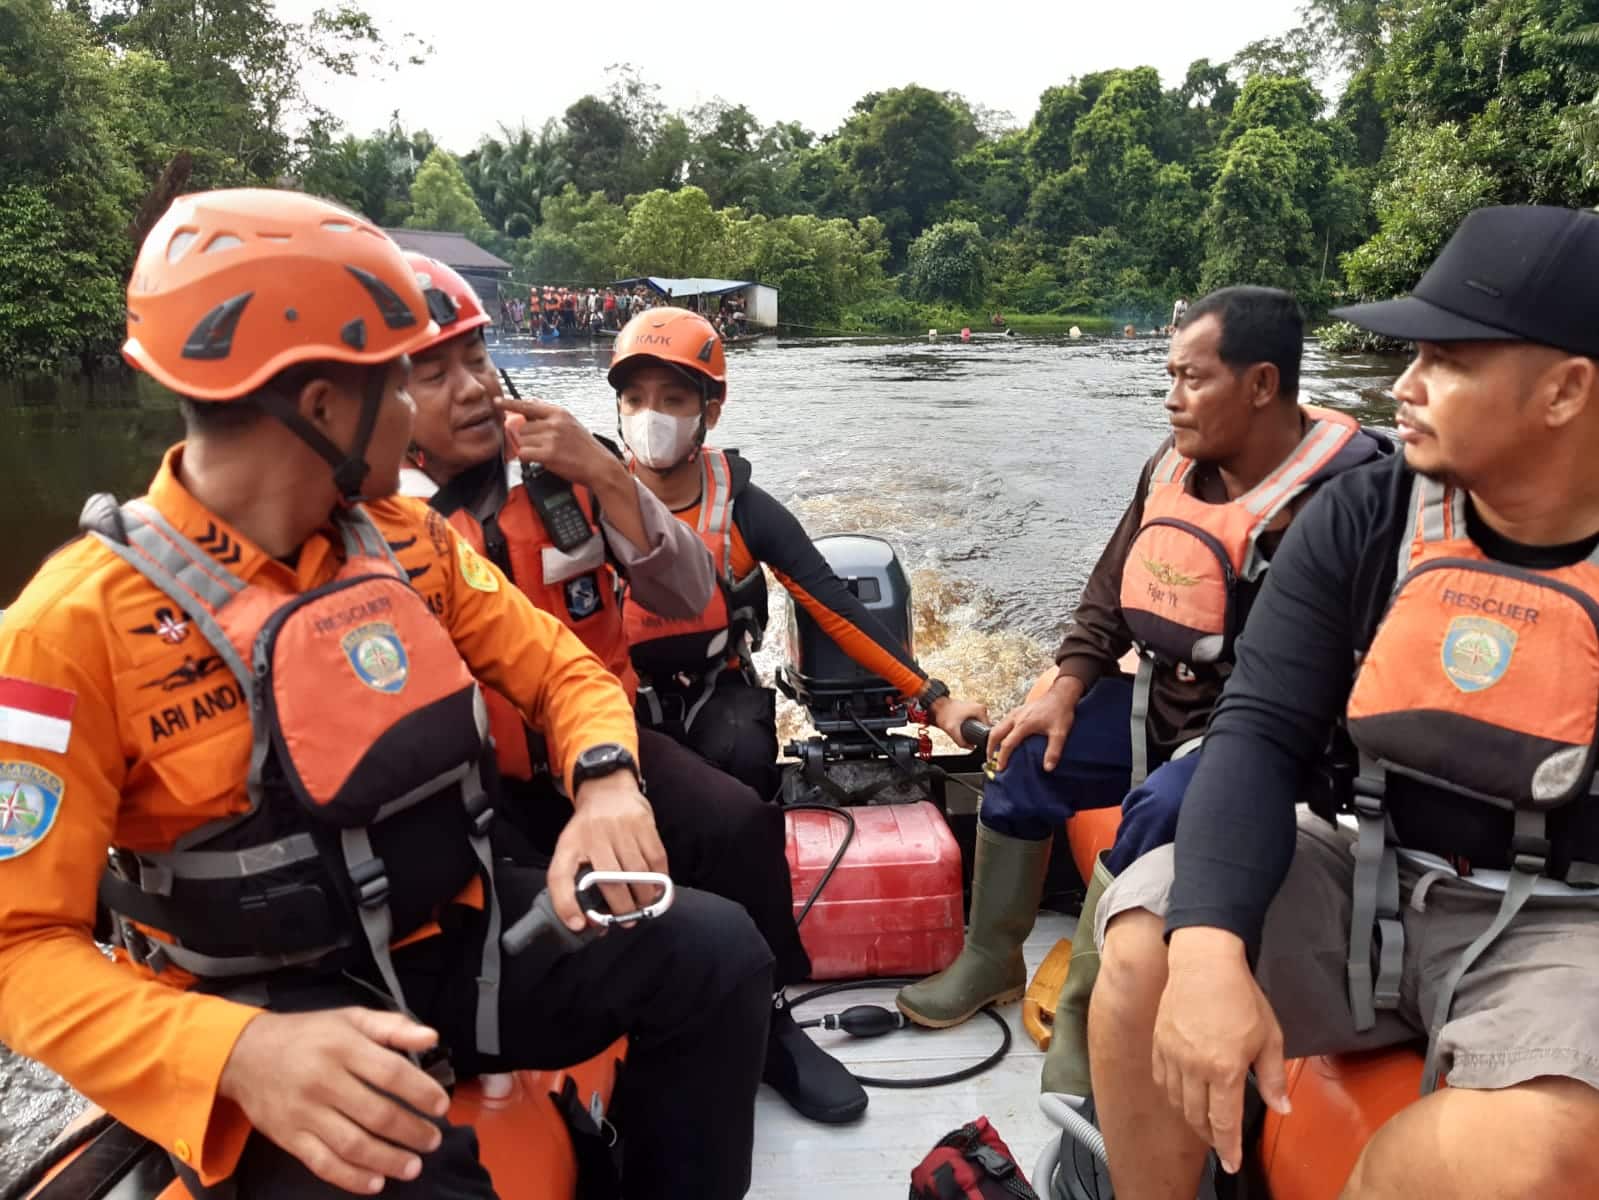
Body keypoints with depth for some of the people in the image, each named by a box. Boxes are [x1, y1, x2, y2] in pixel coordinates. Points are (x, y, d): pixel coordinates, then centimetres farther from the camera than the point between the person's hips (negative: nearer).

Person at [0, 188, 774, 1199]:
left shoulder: (410, 541, 0)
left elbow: (563, 670, 6)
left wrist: (606, 784, -18)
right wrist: (239, 1050, -35)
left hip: (459, 928, 6)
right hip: (270, 999, -5)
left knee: (716, 952, -12)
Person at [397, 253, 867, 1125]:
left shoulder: (565, 465, 3)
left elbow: (688, 598, -4)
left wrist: (605, 478, -14)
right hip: (474, 789, -2)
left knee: (735, 823, -20)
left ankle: (764, 1027, 7)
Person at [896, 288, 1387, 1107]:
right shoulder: (1175, 463, 2)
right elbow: (1111, 588, 10)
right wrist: (1067, 689, 1)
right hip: (1160, 702, 8)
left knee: (1155, 816, -29)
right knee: (1027, 762, 3)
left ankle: (1083, 1019, -6)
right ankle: (991, 962, 20)